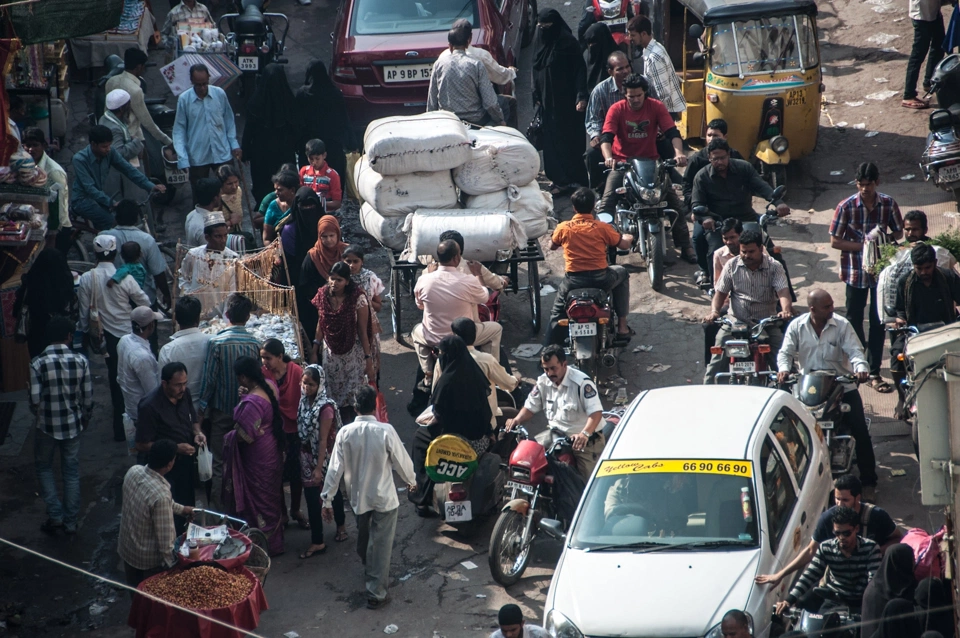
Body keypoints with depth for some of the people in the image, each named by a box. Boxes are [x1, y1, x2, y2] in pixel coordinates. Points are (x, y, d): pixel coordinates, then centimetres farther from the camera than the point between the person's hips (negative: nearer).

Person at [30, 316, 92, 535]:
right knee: (71, 472, 15)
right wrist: (85, 420, 15)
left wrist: (40, 416, 9)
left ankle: (55, 515, 13)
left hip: (47, 426, -2)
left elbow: (35, 400, -15)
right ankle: (70, 521, 20)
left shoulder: (38, 363, -16)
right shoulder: (80, 361, -10)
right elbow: (88, 398, -4)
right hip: (73, 426, 2)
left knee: (44, 468, 20)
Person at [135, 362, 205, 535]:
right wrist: (176, 448, -27)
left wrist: (197, 433, -9)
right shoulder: (150, 406, -25)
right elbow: (142, 446, -20)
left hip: (185, 462, 6)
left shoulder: (184, 394, -5)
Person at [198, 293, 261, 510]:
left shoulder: (217, 342, -18)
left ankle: (218, 506, 13)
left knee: (219, 460, 8)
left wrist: (202, 406, -4)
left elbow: (209, 377, -15)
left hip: (222, 409, -3)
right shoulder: (255, 343, -8)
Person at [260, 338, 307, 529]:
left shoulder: (296, 372, -15)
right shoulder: (263, 374, -10)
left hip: (293, 430, -1)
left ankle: (295, 510, 34)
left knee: (296, 471, 13)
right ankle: (281, 512, 30)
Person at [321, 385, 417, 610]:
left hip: (358, 497, 3)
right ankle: (376, 593, 7)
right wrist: (411, 480, 12)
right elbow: (401, 461, -9)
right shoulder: (385, 431, -20)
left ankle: (372, 573, 49)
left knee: (364, 542, 26)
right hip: (384, 498, -3)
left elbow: (335, 468, -10)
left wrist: (327, 499, -1)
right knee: (381, 546, 6)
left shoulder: (345, 433, -13)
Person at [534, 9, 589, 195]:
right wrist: (536, 96, 14)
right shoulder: (540, 42, 8)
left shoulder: (567, 42, -13)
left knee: (568, 138, -2)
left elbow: (579, 70, -15)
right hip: (547, 100, 7)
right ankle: (558, 177, 12)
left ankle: (570, 179, 3)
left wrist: (581, 96, -22)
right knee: (550, 138, 6)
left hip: (565, 100, -7)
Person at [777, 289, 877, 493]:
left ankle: (868, 482, -2)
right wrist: (784, 369, -23)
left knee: (860, 432, -10)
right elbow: (786, 352, -1)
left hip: (842, 386, -1)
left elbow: (854, 350, -10)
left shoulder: (842, 325, -3)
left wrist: (861, 368, -32)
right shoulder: (797, 326, 0)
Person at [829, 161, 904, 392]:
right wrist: (863, 245, -19)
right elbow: (835, 241, -8)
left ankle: (874, 373, 9)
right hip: (855, 271, -1)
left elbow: (898, 233, 8)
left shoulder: (889, 204, -4)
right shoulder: (846, 206, -11)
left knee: (878, 323, 3)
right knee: (854, 321, 12)